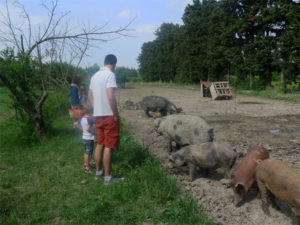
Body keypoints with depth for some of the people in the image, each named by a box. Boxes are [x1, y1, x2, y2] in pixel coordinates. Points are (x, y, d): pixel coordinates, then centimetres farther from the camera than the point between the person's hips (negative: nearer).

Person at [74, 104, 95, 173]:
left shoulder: (82, 118, 3)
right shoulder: (90, 119, -21)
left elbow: (75, 124, 12)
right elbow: (88, 128, -31)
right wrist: (93, 132, -17)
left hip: (84, 138, 8)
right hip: (89, 138, -8)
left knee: (86, 152, 21)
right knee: (89, 153, 1)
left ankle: (85, 164, 33)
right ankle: (87, 167, 8)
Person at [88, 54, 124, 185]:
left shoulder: (95, 76, 12)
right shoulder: (110, 74, -13)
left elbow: (90, 96, 18)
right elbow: (111, 96, -22)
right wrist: (116, 114, -14)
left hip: (97, 115, 8)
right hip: (109, 115, -8)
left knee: (100, 144, 17)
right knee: (109, 147, -1)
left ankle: (98, 172, 28)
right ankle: (107, 177, 6)